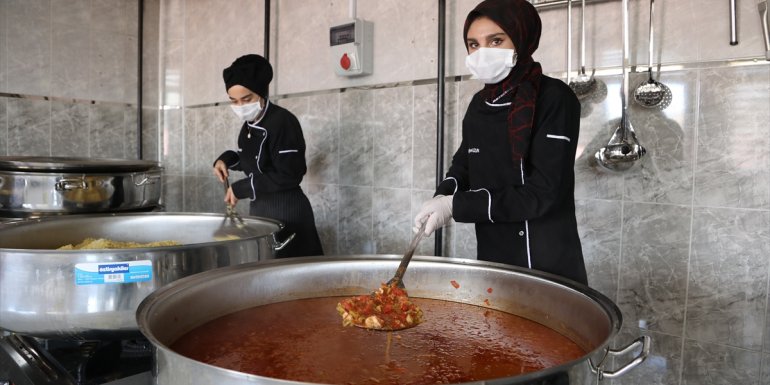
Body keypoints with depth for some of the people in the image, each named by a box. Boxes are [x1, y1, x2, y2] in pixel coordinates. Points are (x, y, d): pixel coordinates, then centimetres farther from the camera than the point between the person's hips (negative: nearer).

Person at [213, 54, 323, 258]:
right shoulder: (249, 125, 8)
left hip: (287, 212, -8)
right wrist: (227, 159, 4)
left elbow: (289, 176, -22)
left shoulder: (283, 122, -18)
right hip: (259, 208, 9)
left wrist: (241, 188, -17)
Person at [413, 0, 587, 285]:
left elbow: (542, 193, -20)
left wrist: (455, 206, -20)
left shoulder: (554, 99, -14)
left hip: (547, 264, -6)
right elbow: (463, 164, 16)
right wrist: (441, 198, -6)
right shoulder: (480, 104, 6)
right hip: (492, 259, 6)